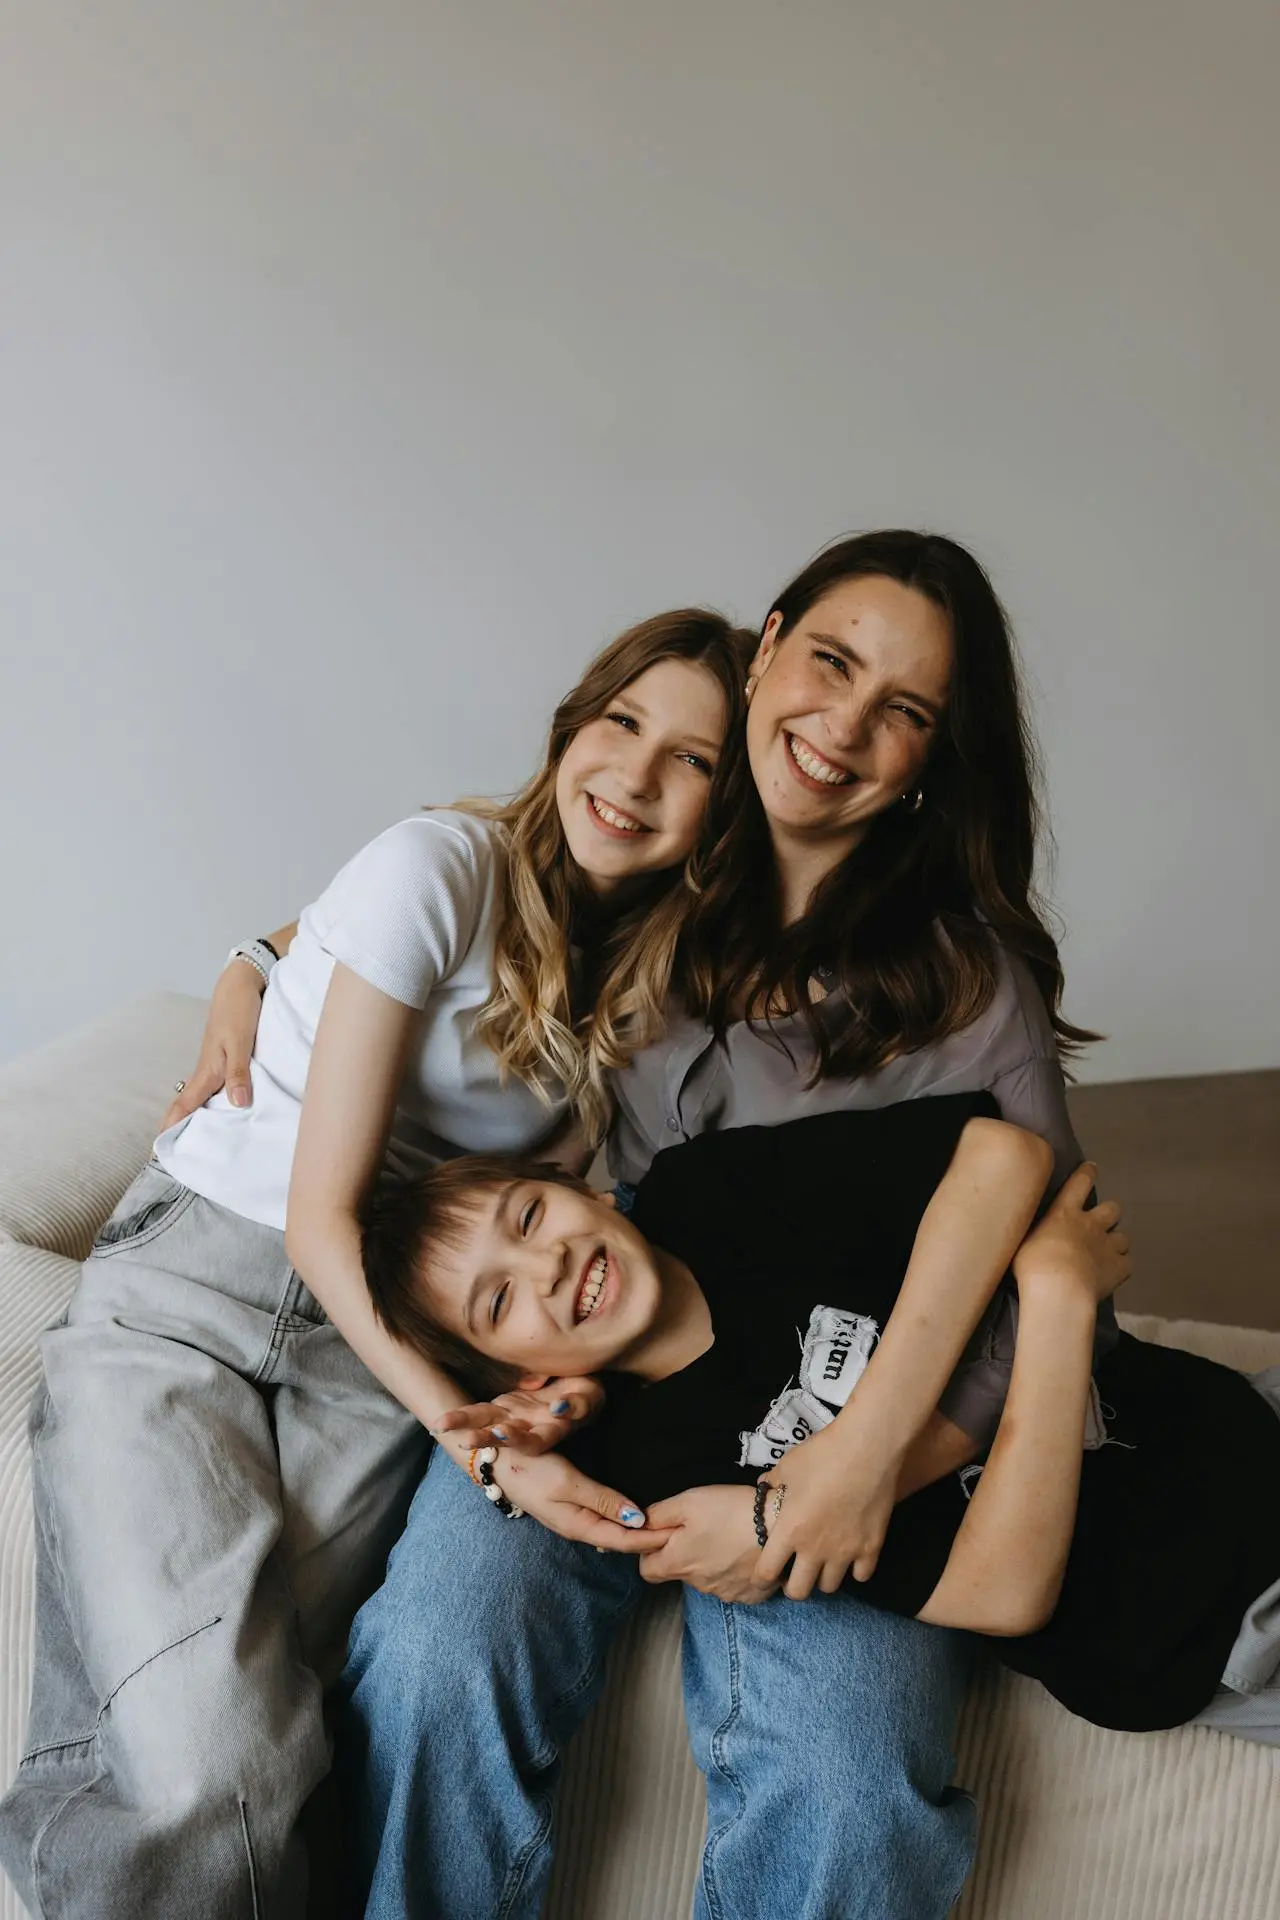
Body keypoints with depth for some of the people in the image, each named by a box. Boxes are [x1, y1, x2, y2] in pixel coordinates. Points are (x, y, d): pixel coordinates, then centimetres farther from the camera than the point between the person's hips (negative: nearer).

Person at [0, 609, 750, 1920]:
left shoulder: (651, 964, 6)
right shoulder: (441, 868, -12)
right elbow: (320, 1213, -14)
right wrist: (469, 1436, -24)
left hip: (388, 1337, 4)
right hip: (191, 1283, -4)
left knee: (233, 1749, -21)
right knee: (204, 1781, -23)